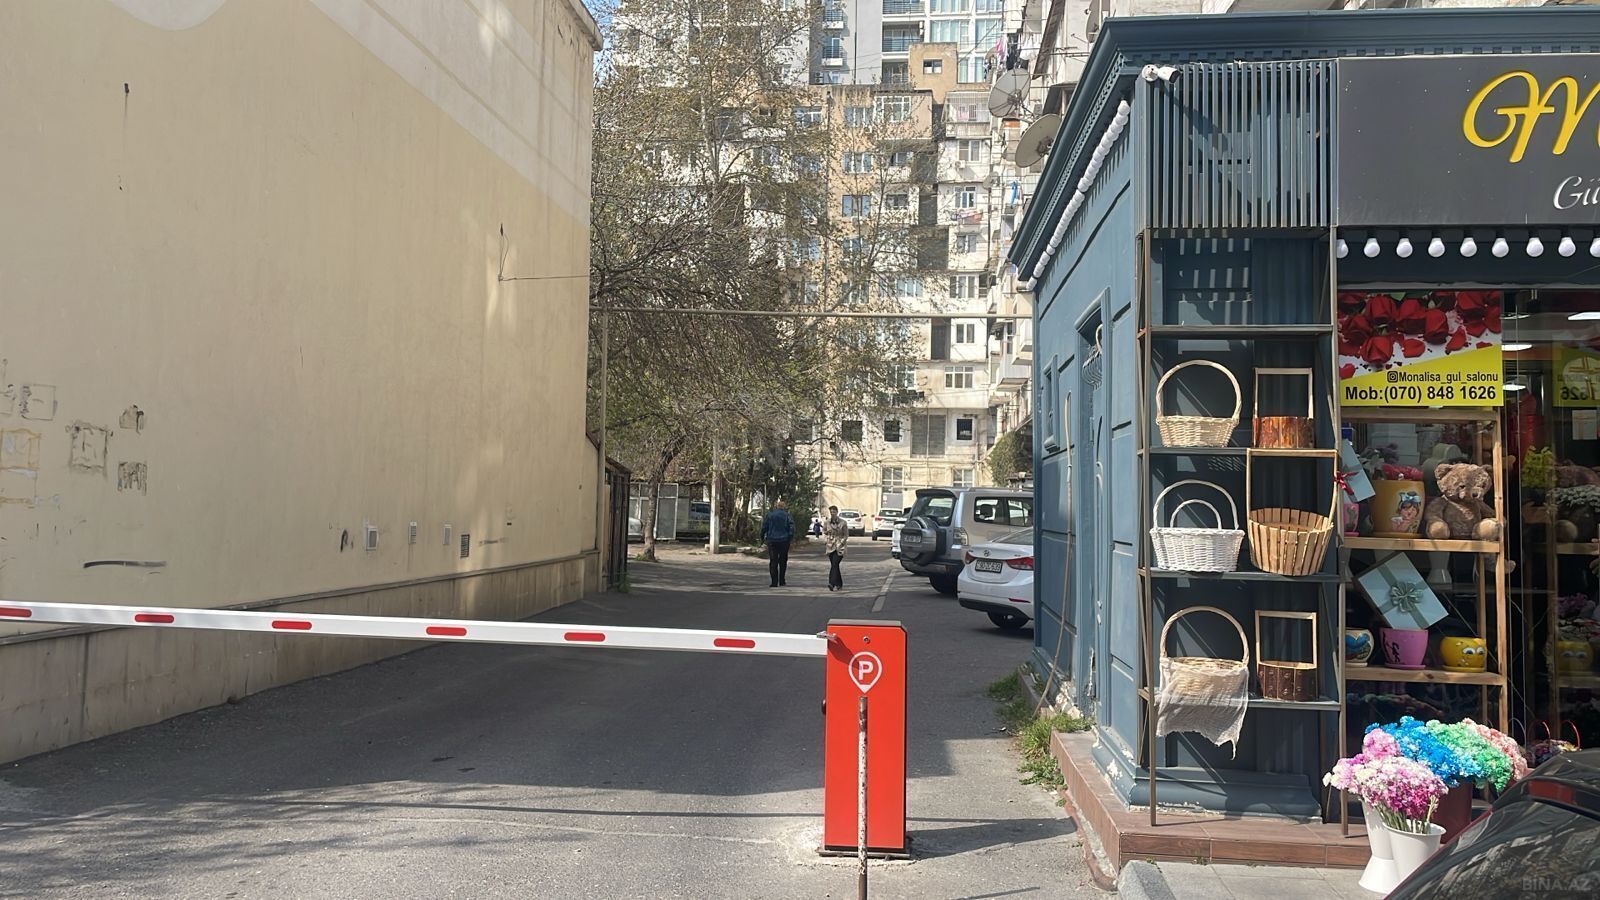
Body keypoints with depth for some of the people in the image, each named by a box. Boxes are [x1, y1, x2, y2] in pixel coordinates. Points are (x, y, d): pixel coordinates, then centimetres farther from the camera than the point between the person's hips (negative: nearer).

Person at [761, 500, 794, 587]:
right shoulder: (786, 515, 0)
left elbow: (764, 527, 2)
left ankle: (774, 582, -8)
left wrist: (762, 537, 12)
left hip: (772, 541, -1)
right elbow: (791, 526, -8)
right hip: (784, 541, 1)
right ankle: (782, 581, 16)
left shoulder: (769, 515, 1)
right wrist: (790, 537, -2)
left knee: (773, 562, -1)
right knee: (783, 561, 14)